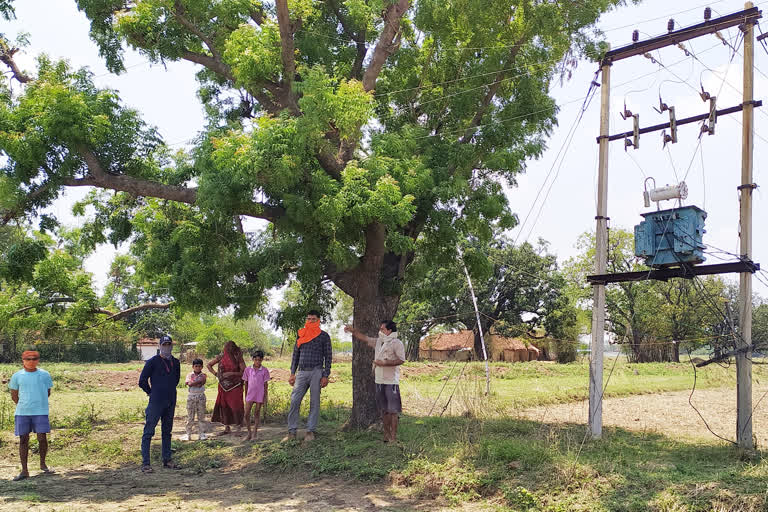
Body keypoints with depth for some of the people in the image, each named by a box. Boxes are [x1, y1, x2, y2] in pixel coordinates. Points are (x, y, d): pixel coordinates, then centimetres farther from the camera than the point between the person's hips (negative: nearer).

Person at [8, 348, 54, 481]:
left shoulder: (45, 375, 3)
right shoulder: (17, 376, 3)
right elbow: (14, 396, 12)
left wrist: (38, 404, 12)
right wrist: (24, 406, 10)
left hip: (40, 412, -1)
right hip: (22, 413, 1)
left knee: (42, 438, -1)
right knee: (23, 440, 3)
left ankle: (43, 464, 20)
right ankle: (24, 470, 10)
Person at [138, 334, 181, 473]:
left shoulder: (175, 362, 9)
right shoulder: (152, 361, -7)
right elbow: (142, 381, -6)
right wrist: (152, 393, 1)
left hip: (171, 402, 6)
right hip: (156, 402, -6)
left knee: (167, 431, 13)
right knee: (149, 431, -5)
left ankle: (167, 460, 21)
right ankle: (145, 463, -2)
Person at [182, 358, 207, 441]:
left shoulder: (203, 375, 3)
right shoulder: (190, 375, 5)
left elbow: (200, 384, -13)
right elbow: (188, 382, -14)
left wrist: (192, 383, -16)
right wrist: (199, 381, -16)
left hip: (201, 396, 0)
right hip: (191, 396, 0)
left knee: (201, 416, 3)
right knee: (190, 416, 3)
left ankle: (202, 433, 8)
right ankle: (188, 433, 9)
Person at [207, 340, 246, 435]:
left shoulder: (238, 358, -7)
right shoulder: (221, 357, 1)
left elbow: (244, 372, -10)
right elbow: (209, 364, 13)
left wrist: (231, 373, -19)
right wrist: (215, 374, 2)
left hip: (235, 385, -3)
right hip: (224, 386, 3)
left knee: (236, 404, -9)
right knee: (224, 406, 5)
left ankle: (240, 421, 19)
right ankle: (227, 428, 14)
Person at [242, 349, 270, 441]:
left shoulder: (264, 371, -4)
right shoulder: (248, 370, 1)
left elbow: (266, 386, 0)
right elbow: (246, 384, 8)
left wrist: (265, 400, -2)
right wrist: (245, 397, 9)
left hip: (260, 396, -2)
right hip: (250, 395, 2)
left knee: (256, 414, 5)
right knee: (246, 414, -4)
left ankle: (254, 435, 14)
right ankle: (249, 434, 11)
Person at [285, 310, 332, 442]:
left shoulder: (323, 336, 4)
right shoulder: (301, 334, 13)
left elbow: (328, 356, 1)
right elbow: (295, 354, 16)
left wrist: (325, 376, -6)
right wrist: (292, 373, 9)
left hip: (316, 372, -3)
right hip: (302, 372, 3)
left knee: (314, 403, 1)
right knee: (294, 401, -4)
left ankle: (310, 431, 8)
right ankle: (292, 432, 0)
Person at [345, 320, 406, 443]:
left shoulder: (396, 343, -8)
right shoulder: (378, 342, 15)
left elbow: (401, 360, -14)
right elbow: (364, 338, 24)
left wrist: (384, 363, -18)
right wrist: (353, 330, 17)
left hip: (391, 382, -8)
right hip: (379, 381, 8)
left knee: (393, 410, -6)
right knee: (384, 410, 12)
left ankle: (393, 437, -3)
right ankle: (386, 435, 19)